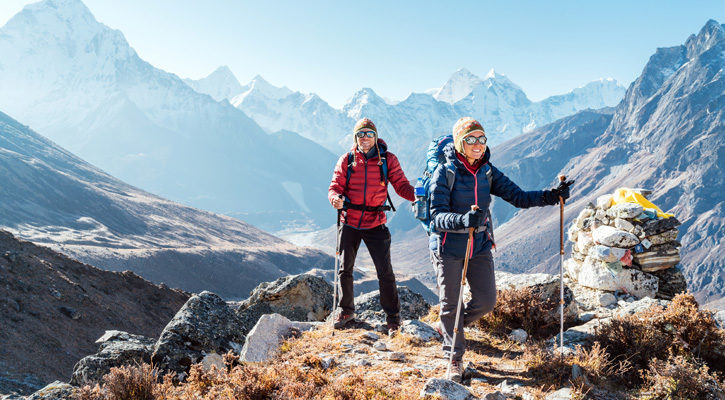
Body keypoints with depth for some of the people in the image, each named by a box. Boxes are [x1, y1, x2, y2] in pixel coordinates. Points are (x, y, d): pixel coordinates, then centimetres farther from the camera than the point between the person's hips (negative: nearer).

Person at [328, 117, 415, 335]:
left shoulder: (388, 159, -2)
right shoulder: (346, 160, 1)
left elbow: (401, 185, -6)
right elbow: (336, 186, -1)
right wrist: (336, 198, -25)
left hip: (375, 224, -2)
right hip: (349, 223, 2)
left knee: (385, 272, -3)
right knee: (345, 269, 13)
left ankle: (393, 317, 14)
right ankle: (346, 310, 34)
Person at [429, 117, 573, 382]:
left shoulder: (487, 172, 2)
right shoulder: (445, 172, -14)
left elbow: (517, 197, -3)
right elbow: (437, 216, -21)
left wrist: (551, 196, -19)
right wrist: (462, 220, -42)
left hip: (480, 245, 5)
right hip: (449, 247, -5)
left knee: (487, 301, 5)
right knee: (450, 304, 5)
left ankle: (447, 327, 33)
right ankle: (455, 359, 24)